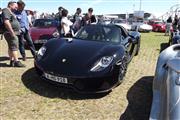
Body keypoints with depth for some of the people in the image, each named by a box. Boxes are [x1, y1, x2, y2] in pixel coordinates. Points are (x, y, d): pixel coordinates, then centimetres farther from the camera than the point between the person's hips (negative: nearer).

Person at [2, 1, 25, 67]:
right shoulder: (6, 11, -9)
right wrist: (12, 32, -25)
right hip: (10, 33, -10)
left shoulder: (10, 12, 23)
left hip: (14, 33, 10)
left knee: (11, 47, 10)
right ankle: (16, 61, -16)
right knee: (14, 47, -14)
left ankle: (12, 61, 14)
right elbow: (6, 22, -21)